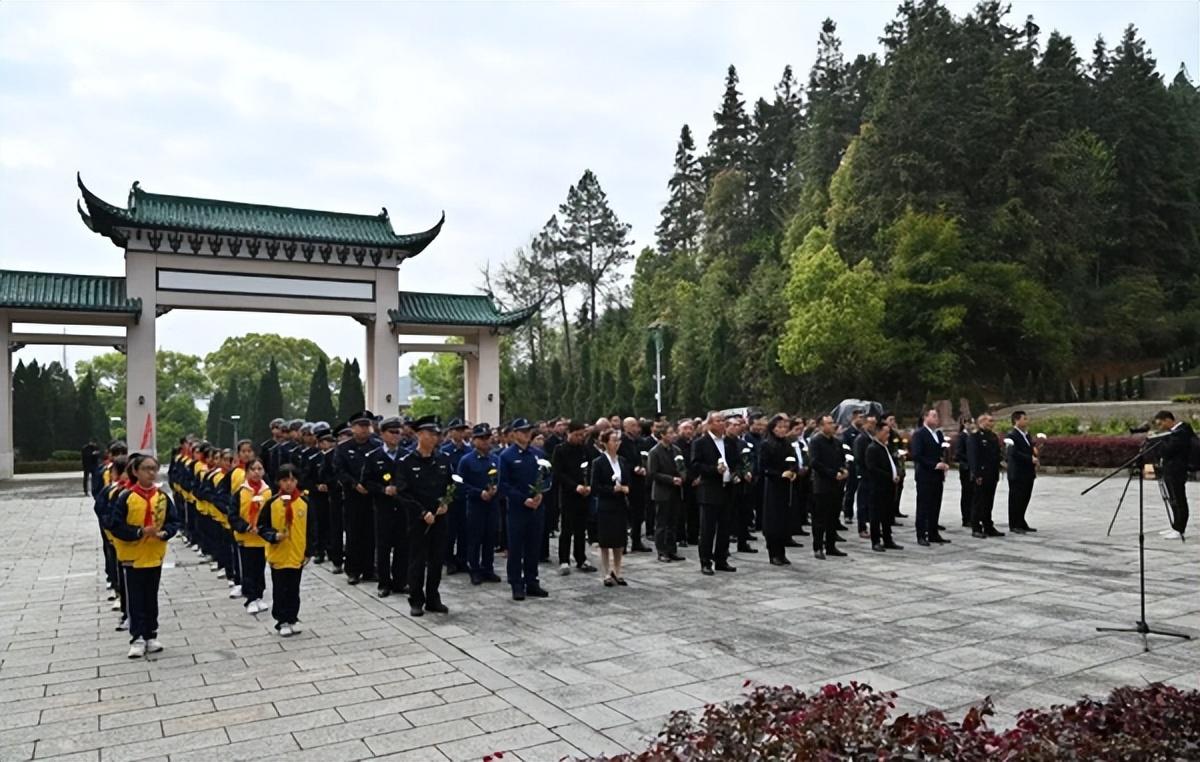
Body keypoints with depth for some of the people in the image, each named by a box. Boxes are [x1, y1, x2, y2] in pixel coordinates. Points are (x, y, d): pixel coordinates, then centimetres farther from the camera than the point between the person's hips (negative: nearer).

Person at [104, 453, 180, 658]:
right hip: (132, 556, -3)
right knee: (135, 600, 2)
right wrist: (139, 532, -22)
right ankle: (137, 638, 9)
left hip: (155, 556, 3)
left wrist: (164, 533, -16)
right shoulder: (127, 497, -11)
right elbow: (114, 525, -12)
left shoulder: (162, 497, -1)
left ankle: (151, 636, 22)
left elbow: (174, 521, 3)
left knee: (151, 598, 13)